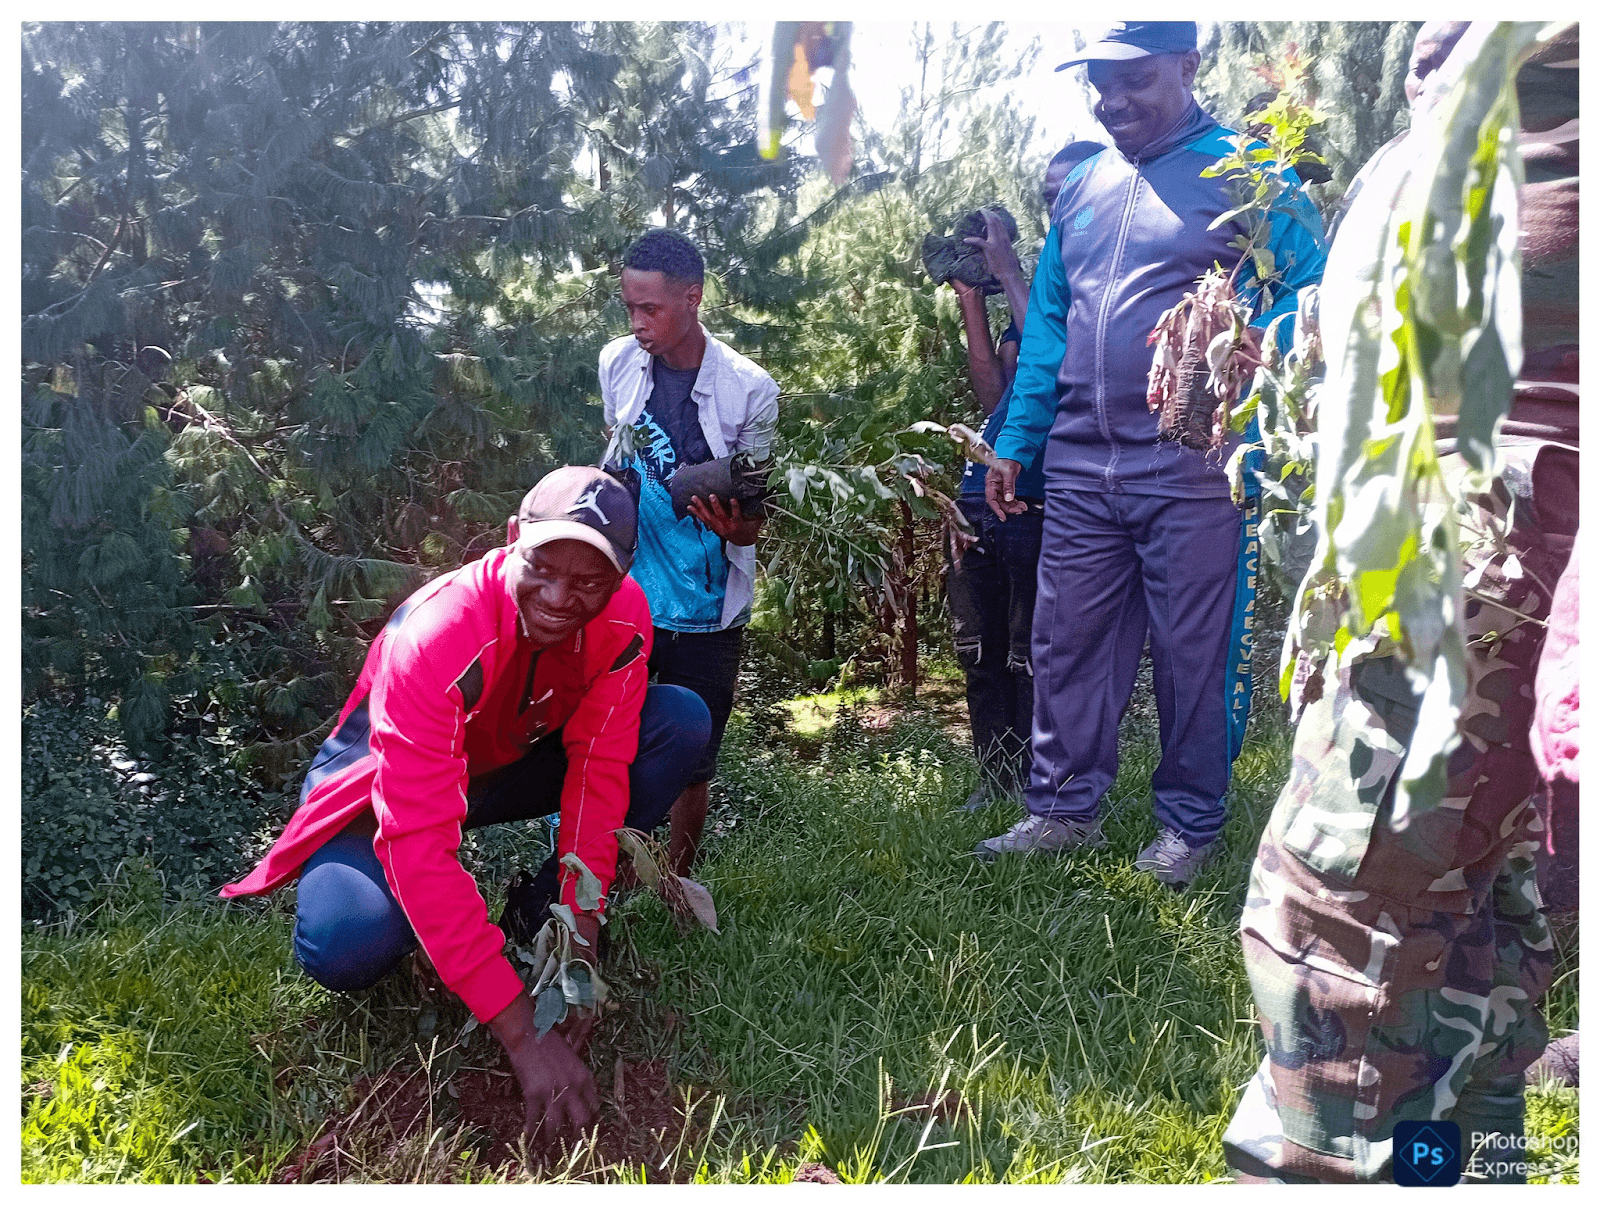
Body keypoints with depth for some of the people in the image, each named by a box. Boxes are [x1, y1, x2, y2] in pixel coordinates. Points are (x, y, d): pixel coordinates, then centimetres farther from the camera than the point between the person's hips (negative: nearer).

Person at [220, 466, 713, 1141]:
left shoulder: (623, 617, -22)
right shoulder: (434, 640, -38)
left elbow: (599, 763, -17)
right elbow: (419, 846, -41)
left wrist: (578, 931, -26)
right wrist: (522, 1036, -44)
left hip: (513, 762, 5)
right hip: (387, 786, -4)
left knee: (683, 722, -18)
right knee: (347, 950, -35)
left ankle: (547, 921, -4)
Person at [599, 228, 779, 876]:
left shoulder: (749, 389, -10)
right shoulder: (616, 362, 1)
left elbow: (754, 513, -7)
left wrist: (734, 524, -27)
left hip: (705, 606, -2)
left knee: (692, 761, 8)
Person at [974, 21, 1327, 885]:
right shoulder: (1081, 187, 16)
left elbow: (1309, 288, -5)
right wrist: (1014, 443, 12)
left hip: (1191, 468, -5)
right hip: (1080, 466, 5)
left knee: (1194, 653, 4)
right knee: (1067, 643, 9)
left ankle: (1190, 823, 20)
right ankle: (1064, 808, 22)